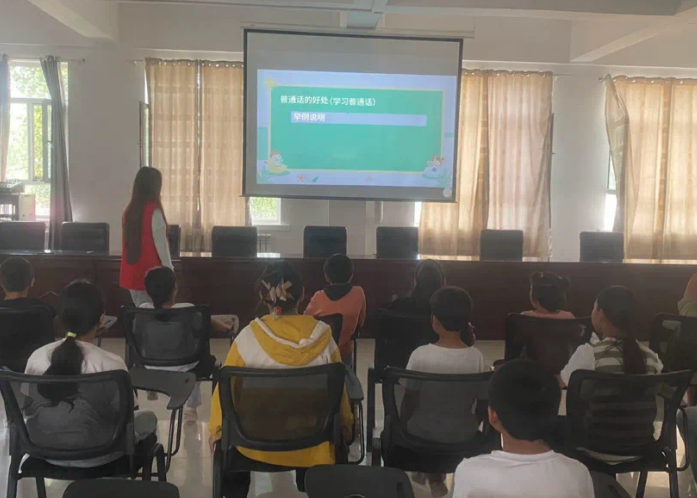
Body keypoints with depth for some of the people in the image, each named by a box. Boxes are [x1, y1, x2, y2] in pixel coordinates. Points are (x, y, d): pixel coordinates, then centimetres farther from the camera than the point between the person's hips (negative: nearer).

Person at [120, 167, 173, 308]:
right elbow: (160, 243, -15)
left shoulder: (129, 210, 5)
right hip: (150, 272, -7)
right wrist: (169, 268, -7)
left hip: (131, 271, 7)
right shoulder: (154, 211, -15)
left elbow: (129, 242, 11)